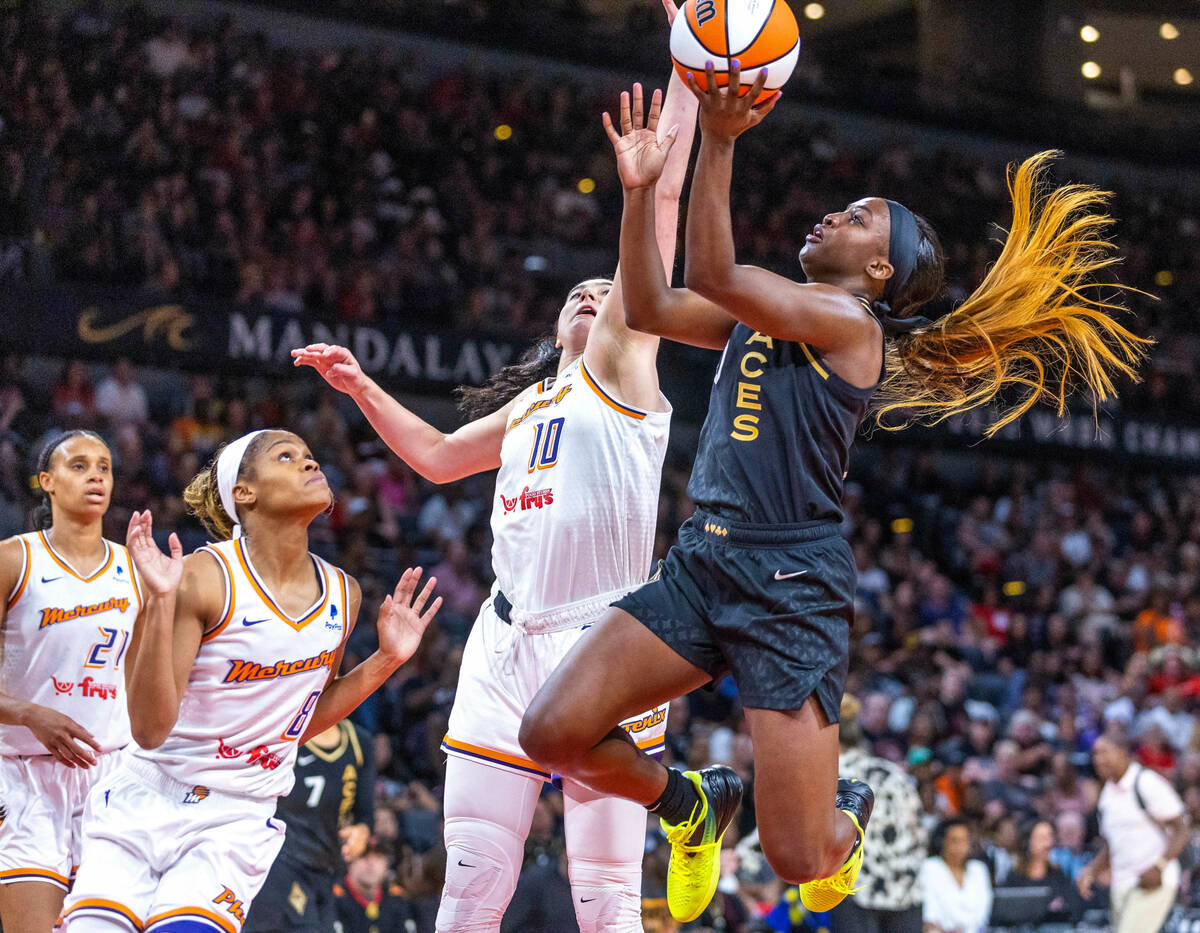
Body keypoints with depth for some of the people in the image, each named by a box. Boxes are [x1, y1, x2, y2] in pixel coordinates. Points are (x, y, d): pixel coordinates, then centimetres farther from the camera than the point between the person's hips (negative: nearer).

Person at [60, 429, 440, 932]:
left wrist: (386, 660, 6)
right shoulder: (203, 579, -14)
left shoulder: (342, 596, 2)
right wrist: (160, 602, -26)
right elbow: (150, 729, -18)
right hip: (142, 802, -2)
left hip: (236, 823, 2)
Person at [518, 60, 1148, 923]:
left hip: (791, 584, -7)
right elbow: (649, 309, 14)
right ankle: (690, 803, 20)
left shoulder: (849, 320, -6)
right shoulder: (762, 311, 18)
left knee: (801, 859, -9)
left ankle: (848, 815, 31)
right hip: (703, 562, 7)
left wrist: (719, 143, -19)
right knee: (554, 733, -11)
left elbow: (713, 275, -17)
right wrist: (640, 184, 8)